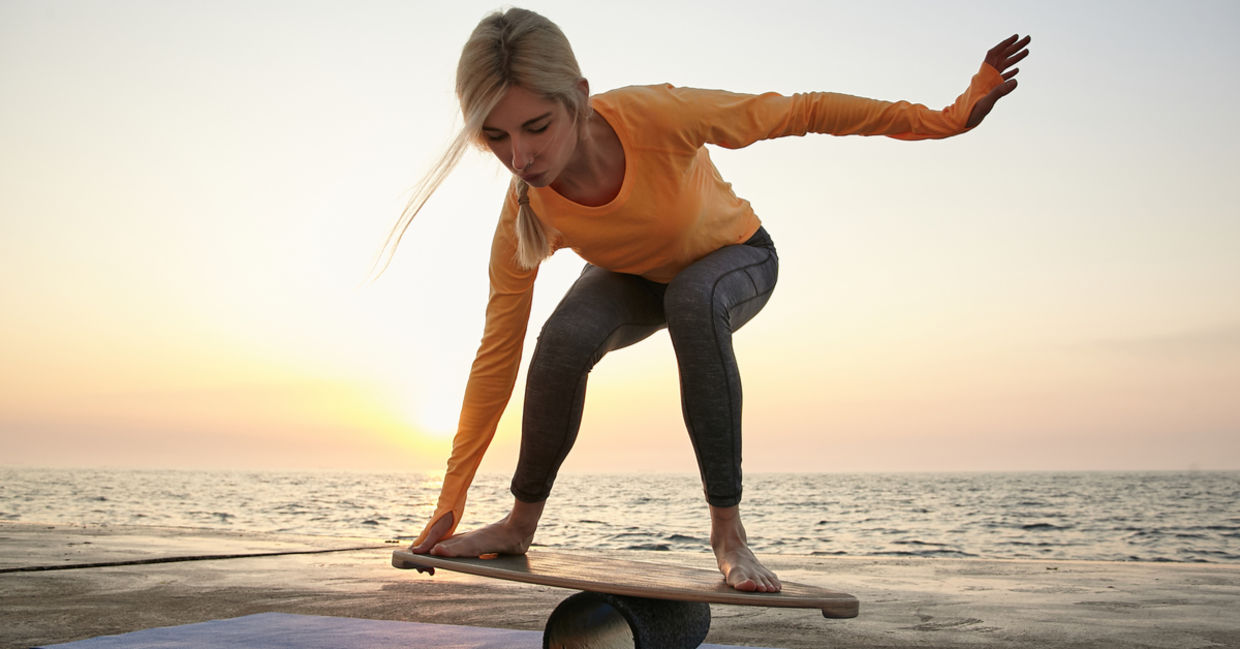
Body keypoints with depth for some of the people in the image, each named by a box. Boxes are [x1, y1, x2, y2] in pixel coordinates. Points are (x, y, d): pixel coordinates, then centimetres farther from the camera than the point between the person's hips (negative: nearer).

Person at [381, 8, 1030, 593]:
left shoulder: (655, 116, -39)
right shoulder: (525, 214, -29)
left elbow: (798, 112, -28)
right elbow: (497, 356, -22)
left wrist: (947, 117, -28)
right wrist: (451, 501, -19)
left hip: (735, 259, -1)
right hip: (634, 278, 2)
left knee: (691, 300, -38)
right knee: (564, 338, -30)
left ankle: (727, 528, -27)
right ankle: (521, 523, -6)